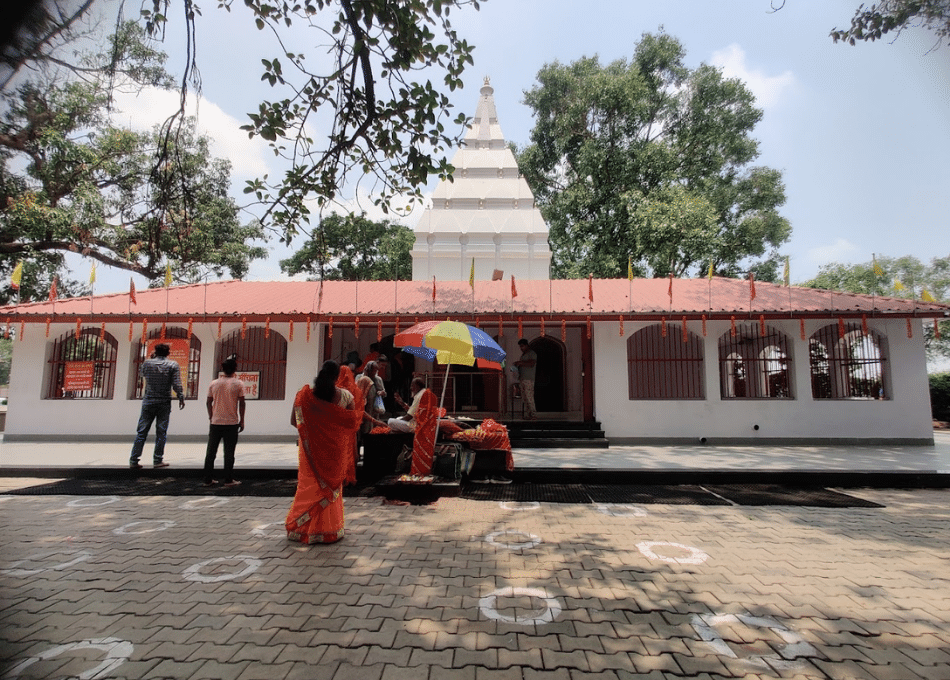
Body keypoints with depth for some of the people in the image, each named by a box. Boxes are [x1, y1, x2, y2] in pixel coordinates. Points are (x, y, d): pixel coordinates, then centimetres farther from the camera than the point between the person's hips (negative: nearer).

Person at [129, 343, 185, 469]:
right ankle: (158, 460, 6)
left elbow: (140, 373, 23)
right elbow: (177, 384, -9)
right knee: (161, 432, 3)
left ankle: (134, 461, 8)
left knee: (142, 432, 7)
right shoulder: (173, 365, -5)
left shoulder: (147, 363, 2)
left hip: (148, 402, 2)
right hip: (164, 403, -2)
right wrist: (181, 398, 1)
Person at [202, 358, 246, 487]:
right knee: (229, 452, 3)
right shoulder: (238, 384, -5)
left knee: (211, 452, 11)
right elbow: (242, 403, -5)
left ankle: (208, 480, 15)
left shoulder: (214, 383, 3)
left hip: (215, 423, 3)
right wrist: (242, 420, 2)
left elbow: (209, 402, 6)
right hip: (232, 423, -3)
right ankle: (228, 480, 5)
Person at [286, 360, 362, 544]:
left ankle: (300, 528, 20)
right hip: (335, 449, 0)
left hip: (310, 448, 0)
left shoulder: (304, 394, -7)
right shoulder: (345, 396, -9)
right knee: (331, 486, 13)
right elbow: (352, 423, -5)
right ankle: (329, 530, 21)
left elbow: (294, 421, -4)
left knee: (308, 485, 13)